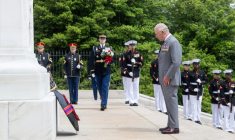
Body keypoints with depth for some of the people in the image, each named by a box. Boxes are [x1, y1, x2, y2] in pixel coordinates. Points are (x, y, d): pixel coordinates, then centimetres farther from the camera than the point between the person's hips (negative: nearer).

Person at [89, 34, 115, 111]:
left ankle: (103, 104, -11)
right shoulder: (94, 49, 7)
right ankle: (104, 102, 24)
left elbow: (113, 59, 9)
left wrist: (109, 61, -14)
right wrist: (92, 71, -4)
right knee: (100, 87, 8)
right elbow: (92, 61, 3)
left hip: (106, 71, -1)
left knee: (105, 87, -9)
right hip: (98, 72, 1)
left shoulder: (109, 48, 10)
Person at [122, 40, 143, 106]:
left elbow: (142, 63, 7)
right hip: (129, 74, -1)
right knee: (130, 88, -2)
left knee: (136, 88, 2)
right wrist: (128, 72, -12)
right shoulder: (126, 54, 6)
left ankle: (135, 101, 6)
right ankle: (131, 101, 2)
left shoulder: (138, 54, 11)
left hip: (136, 73, 1)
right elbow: (124, 65, -1)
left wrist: (136, 62, -12)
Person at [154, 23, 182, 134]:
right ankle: (170, 125, 20)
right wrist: (162, 77, 16)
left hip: (170, 79, -10)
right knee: (169, 102, 13)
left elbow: (176, 62, -21)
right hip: (164, 79, 10)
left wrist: (168, 77, -19)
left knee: (171, 101, -6)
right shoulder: (164, 43, 17)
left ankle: (174, 127, -2)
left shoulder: (173, 42, -13)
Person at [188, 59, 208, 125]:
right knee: (194, 106, -4)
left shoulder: (202, 72, 9)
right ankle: (195, 119, -2)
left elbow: (206, 81, 7)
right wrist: (193, 89, -14)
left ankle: (198, 119, 11)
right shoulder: (190, 73, 1)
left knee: (199, 106, 6)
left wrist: (201, 82, -14)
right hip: (192, 92, -3)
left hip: (200, 92, 3)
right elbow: (188, 83, -2)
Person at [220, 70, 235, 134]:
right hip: (225, 102, -4)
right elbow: (222, 94, -8)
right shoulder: (223, 83, -2)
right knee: (226, 116, -5)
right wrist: (226, 102, -13)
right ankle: (226, 129, -1)